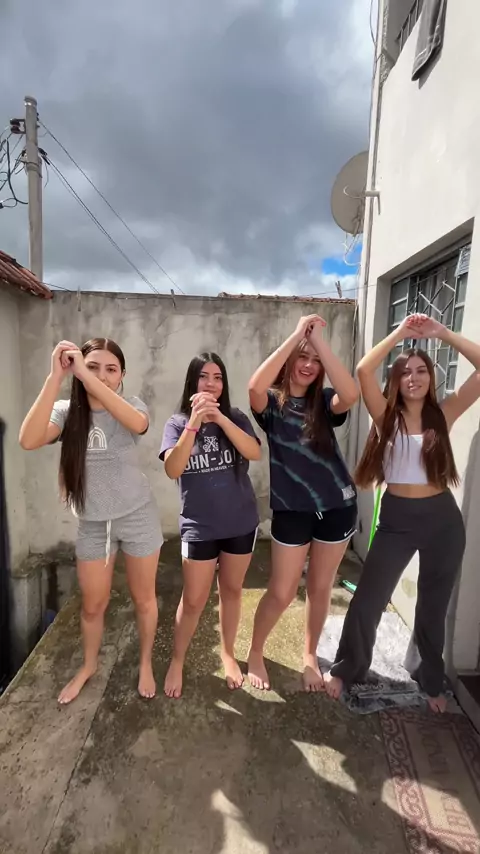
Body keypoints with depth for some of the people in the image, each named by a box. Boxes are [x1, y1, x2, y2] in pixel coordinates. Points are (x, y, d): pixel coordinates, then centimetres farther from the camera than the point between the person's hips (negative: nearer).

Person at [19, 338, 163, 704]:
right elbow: (29, 440, -28)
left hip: (138, 516, -1)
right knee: (93, 605, 18)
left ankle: (146, 663, 41)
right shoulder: (66, 411, -8)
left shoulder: (131, 405, -12)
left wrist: (87, 378, -38)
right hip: (92, 523, 2)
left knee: (144, 598, 15)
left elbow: (138, 424, -37)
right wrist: (56, 376, -31)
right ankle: (89, 666, 46)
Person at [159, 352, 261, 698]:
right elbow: (172, 470, -20)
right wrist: (195, 422, -29)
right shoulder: (178, 423, -5)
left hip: (241, 522, 2)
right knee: (193, 600, 8)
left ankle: (228, 652, 39)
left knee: (232, 590, 18)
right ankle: (177, 661, 32)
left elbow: (255, 453, -19)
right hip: (199, 526, -1)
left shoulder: (236, 418, -2)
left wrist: (219, 417, -28)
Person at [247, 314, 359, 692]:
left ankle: (310, 655, 40)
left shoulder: (324, 402, 1)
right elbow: (255, 386, -29)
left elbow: (351, 395, -23)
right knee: (282, 592, 6)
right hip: (291, 509, -2)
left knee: (320, 588, 16)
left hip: (337, 505, 3)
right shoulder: (272, 403, -4)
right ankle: (255, 654, 33)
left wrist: (320, 341, -20)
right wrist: (296, 335, -24)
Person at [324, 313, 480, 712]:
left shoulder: (444, 413, -1)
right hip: (397, 519, -1)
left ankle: (432, 679, 43)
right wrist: (400, 333, -12)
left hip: (442, 519, 1)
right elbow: (364, 370, -17)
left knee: (433, 606, 19)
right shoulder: (386, 416, -3)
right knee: (367, 601, 5)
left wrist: (441, 332, -11)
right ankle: (347, 669, 31)